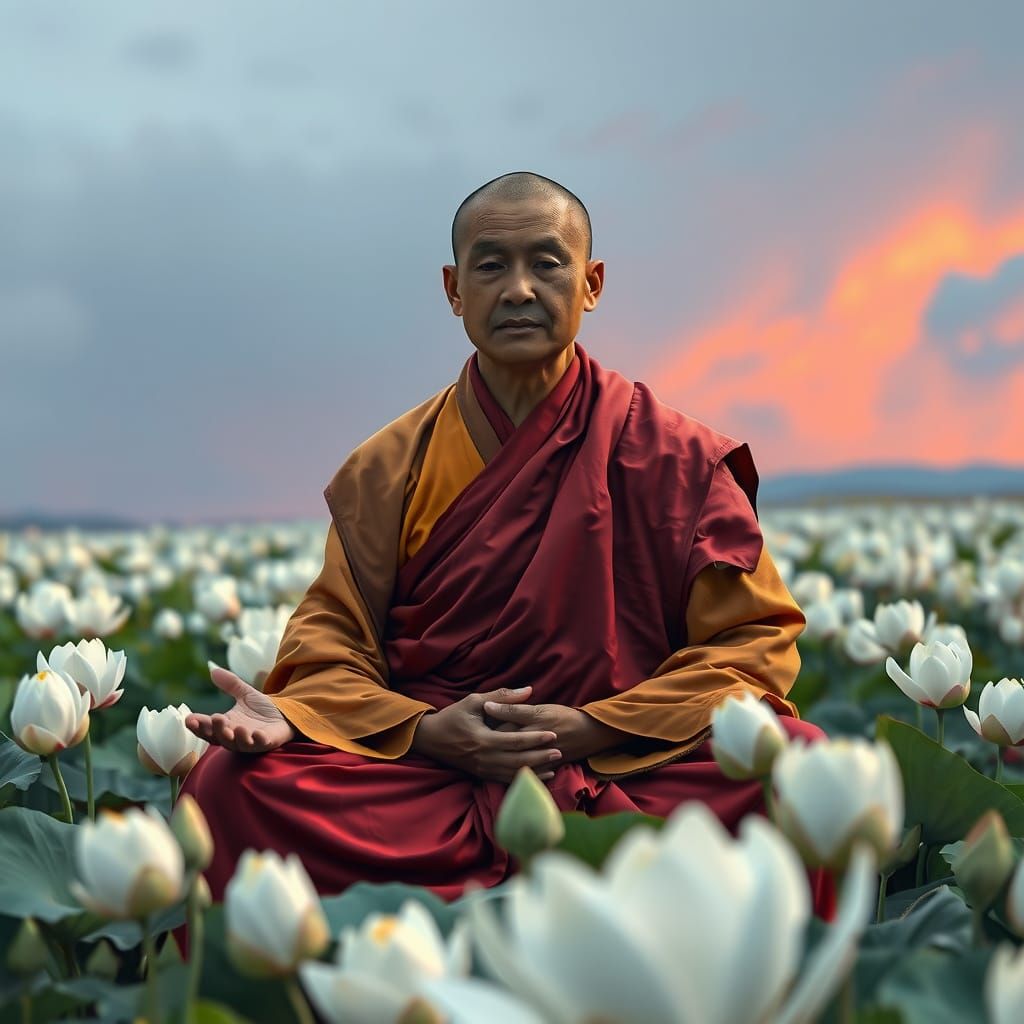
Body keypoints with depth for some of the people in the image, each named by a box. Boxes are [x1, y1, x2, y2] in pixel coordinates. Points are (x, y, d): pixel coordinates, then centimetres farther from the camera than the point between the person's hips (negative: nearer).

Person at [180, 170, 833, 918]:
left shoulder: (669, 454, 4)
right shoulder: (390, 467, 10)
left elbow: (755, 639, 0)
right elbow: (332, 640, 6)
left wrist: (591, 728, -13)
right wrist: (424, 731, -16)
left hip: (626, 771, -1)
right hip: (432, 773, 2)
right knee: (233, 781, -25)